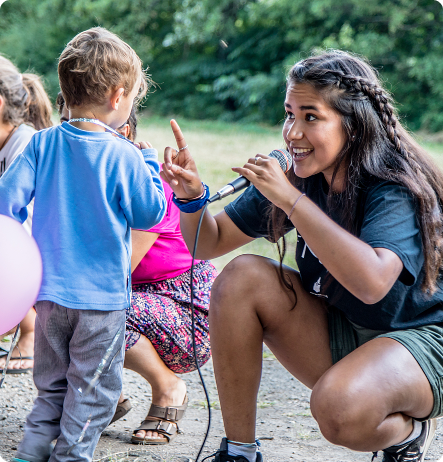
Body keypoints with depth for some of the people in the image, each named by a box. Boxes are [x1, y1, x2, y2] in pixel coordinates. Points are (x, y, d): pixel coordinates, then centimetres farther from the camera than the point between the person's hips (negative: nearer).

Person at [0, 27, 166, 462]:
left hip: (49, 290, 4)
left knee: (52, 384, 19)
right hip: (102, 293, -4)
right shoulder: (124, 156, -14)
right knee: (92, 389, 8)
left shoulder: (42, 143, -3)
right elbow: (150, 213, -5)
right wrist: (149, 165, 9)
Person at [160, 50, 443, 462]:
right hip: (336, 337, 7)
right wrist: (191, 196, -19)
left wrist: (291, 199, -37)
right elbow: (209, 243, 4)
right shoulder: (296, 178, -3)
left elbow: (372, 282, -41)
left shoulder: (398, 188, -22)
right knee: (241, 278, -15)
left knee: (339, 409, -37)